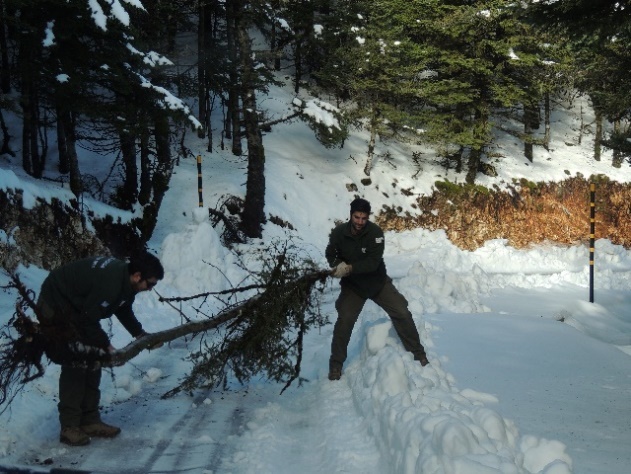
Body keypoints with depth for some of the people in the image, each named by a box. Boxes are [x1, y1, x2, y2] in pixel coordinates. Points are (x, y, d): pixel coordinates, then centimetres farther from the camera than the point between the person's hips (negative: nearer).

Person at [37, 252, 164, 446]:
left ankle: (90, 421, 14)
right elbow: (88, 320, -28)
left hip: (76, 308, 10)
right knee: (75, 365, -13)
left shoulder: (125, 279, -4)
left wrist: (140, 334, 8)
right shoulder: (110, 284, -35)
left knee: (92, 363, 8)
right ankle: (69, 427, -6)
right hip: (56, 307, -10)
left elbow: (124, 310, 13)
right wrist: (107, 346, -20)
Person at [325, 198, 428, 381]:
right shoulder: (338, 233, -16)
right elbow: (331, 254, -1)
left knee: (402, 314, -5)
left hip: (378, 282, 0)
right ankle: (336, 365, 3)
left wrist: (349, 268, -40)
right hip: (352, 285, 0)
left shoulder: (375, 232, -22)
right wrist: (338, 265, -23)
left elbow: (373, 262, -28)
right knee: (344, 321, -13)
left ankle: (418, 354, 12)